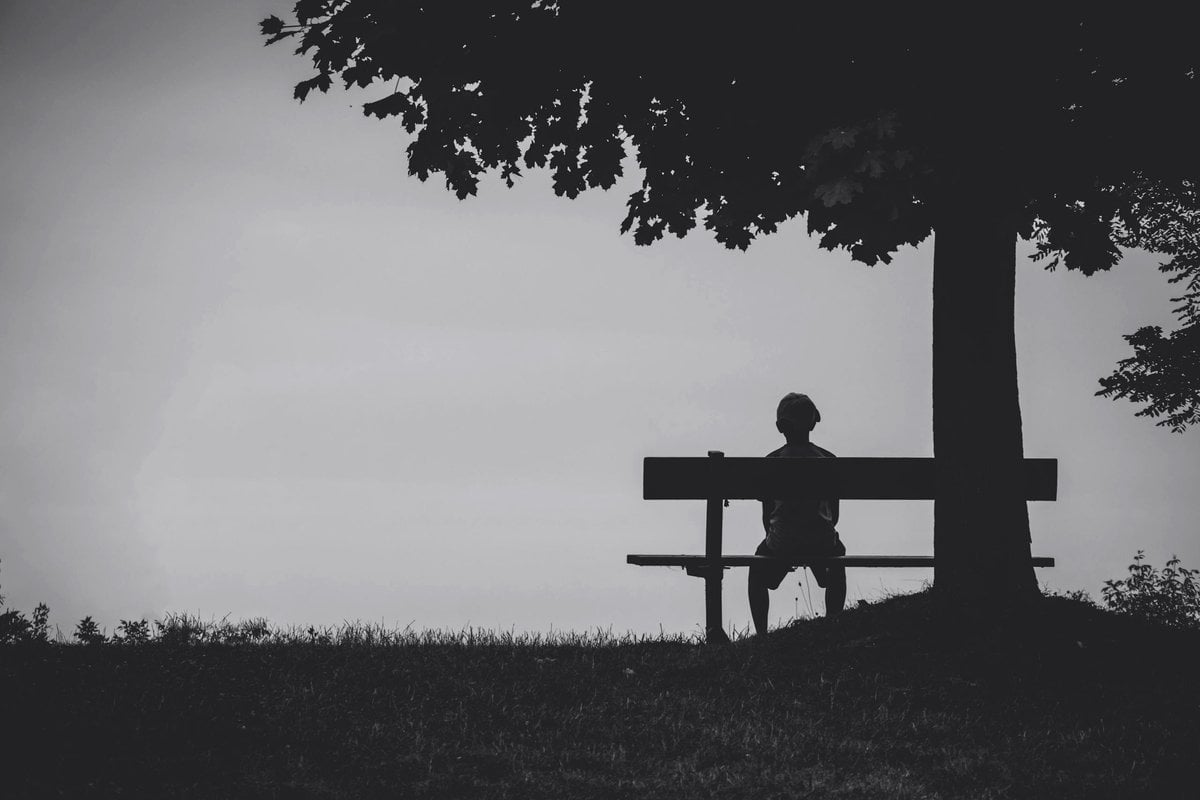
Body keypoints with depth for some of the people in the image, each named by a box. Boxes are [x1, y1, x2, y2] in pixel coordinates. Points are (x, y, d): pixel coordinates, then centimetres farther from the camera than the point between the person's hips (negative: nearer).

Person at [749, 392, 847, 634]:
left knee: (757, 574, 32)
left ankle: (761, 635, 23)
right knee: (837, 569, 38)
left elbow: (767, 515, 3)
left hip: (781, 542, -1)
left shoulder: (771, 461, -3)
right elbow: (834, 513, 7)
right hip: (822, 542, 1)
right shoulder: (828, 460, 1)